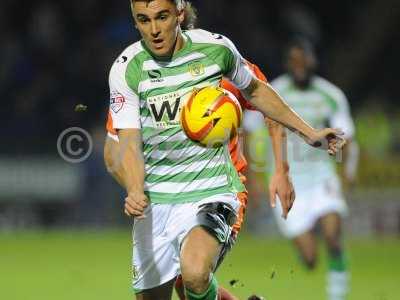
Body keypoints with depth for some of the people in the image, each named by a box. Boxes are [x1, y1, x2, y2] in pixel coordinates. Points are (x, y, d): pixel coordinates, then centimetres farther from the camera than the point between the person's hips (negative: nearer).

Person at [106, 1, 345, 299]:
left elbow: (255, 90, 17)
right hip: (155, 199, 2)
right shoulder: (126, 69, -5)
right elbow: (130, 143, -10)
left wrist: (309, 133, 20)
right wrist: (135, 193, -29)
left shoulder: (216, 47, -3)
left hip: (211, 191, -2)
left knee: (195, 274, -31)